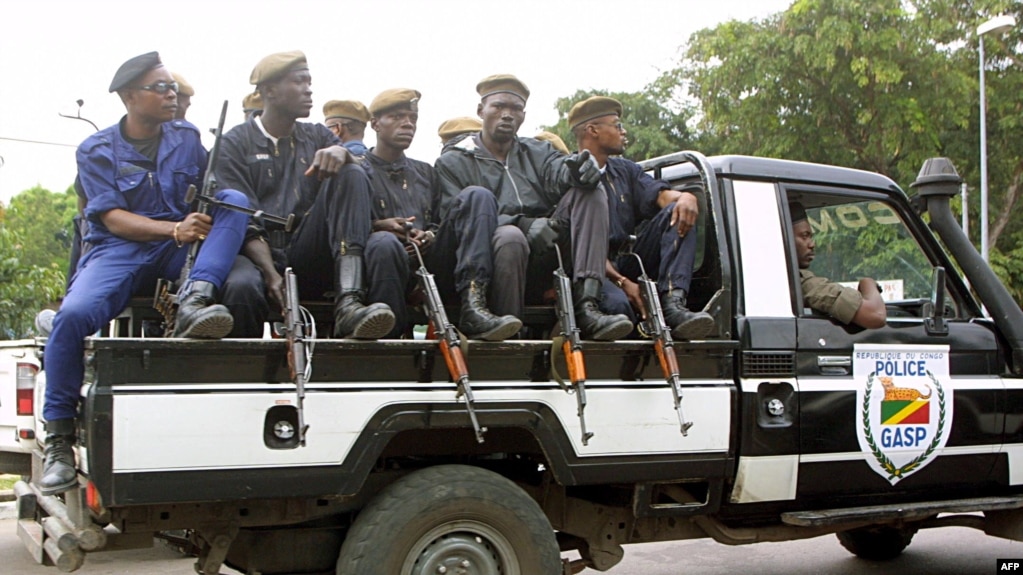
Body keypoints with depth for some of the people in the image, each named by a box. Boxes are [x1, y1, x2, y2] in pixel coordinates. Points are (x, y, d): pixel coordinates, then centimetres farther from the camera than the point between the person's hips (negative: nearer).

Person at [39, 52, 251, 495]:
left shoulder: (187, 137, 12)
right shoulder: (97, 151, 2)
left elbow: (213, 194, 9)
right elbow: (113, 218, -8)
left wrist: (204, 218, -16)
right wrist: (175, 229, -24)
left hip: (179, 254, 3)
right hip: (119, 250, -2)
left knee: (234, 199, -21)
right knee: (73, 315, -32)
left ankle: (195, 298, -41)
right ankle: (58, 435, -15)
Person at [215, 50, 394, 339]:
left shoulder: (318, 136, 21)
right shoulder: (235, 144, 7)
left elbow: (362, 174, 4)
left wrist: (341, 153, -19)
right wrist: (272, 275, -20)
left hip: (308, 258, 4)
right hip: (260, 257, -4)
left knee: (351, 174, -17)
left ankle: (349, 303, -34)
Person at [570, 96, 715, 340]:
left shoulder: (625, 170, 21)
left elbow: (660, 194, 3)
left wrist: (685, 197, -22)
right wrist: (622, 282, -24)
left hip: (627, 263, 7)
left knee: (677, 212, -14)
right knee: (617, 303, -40)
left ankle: (673, 303, -30)